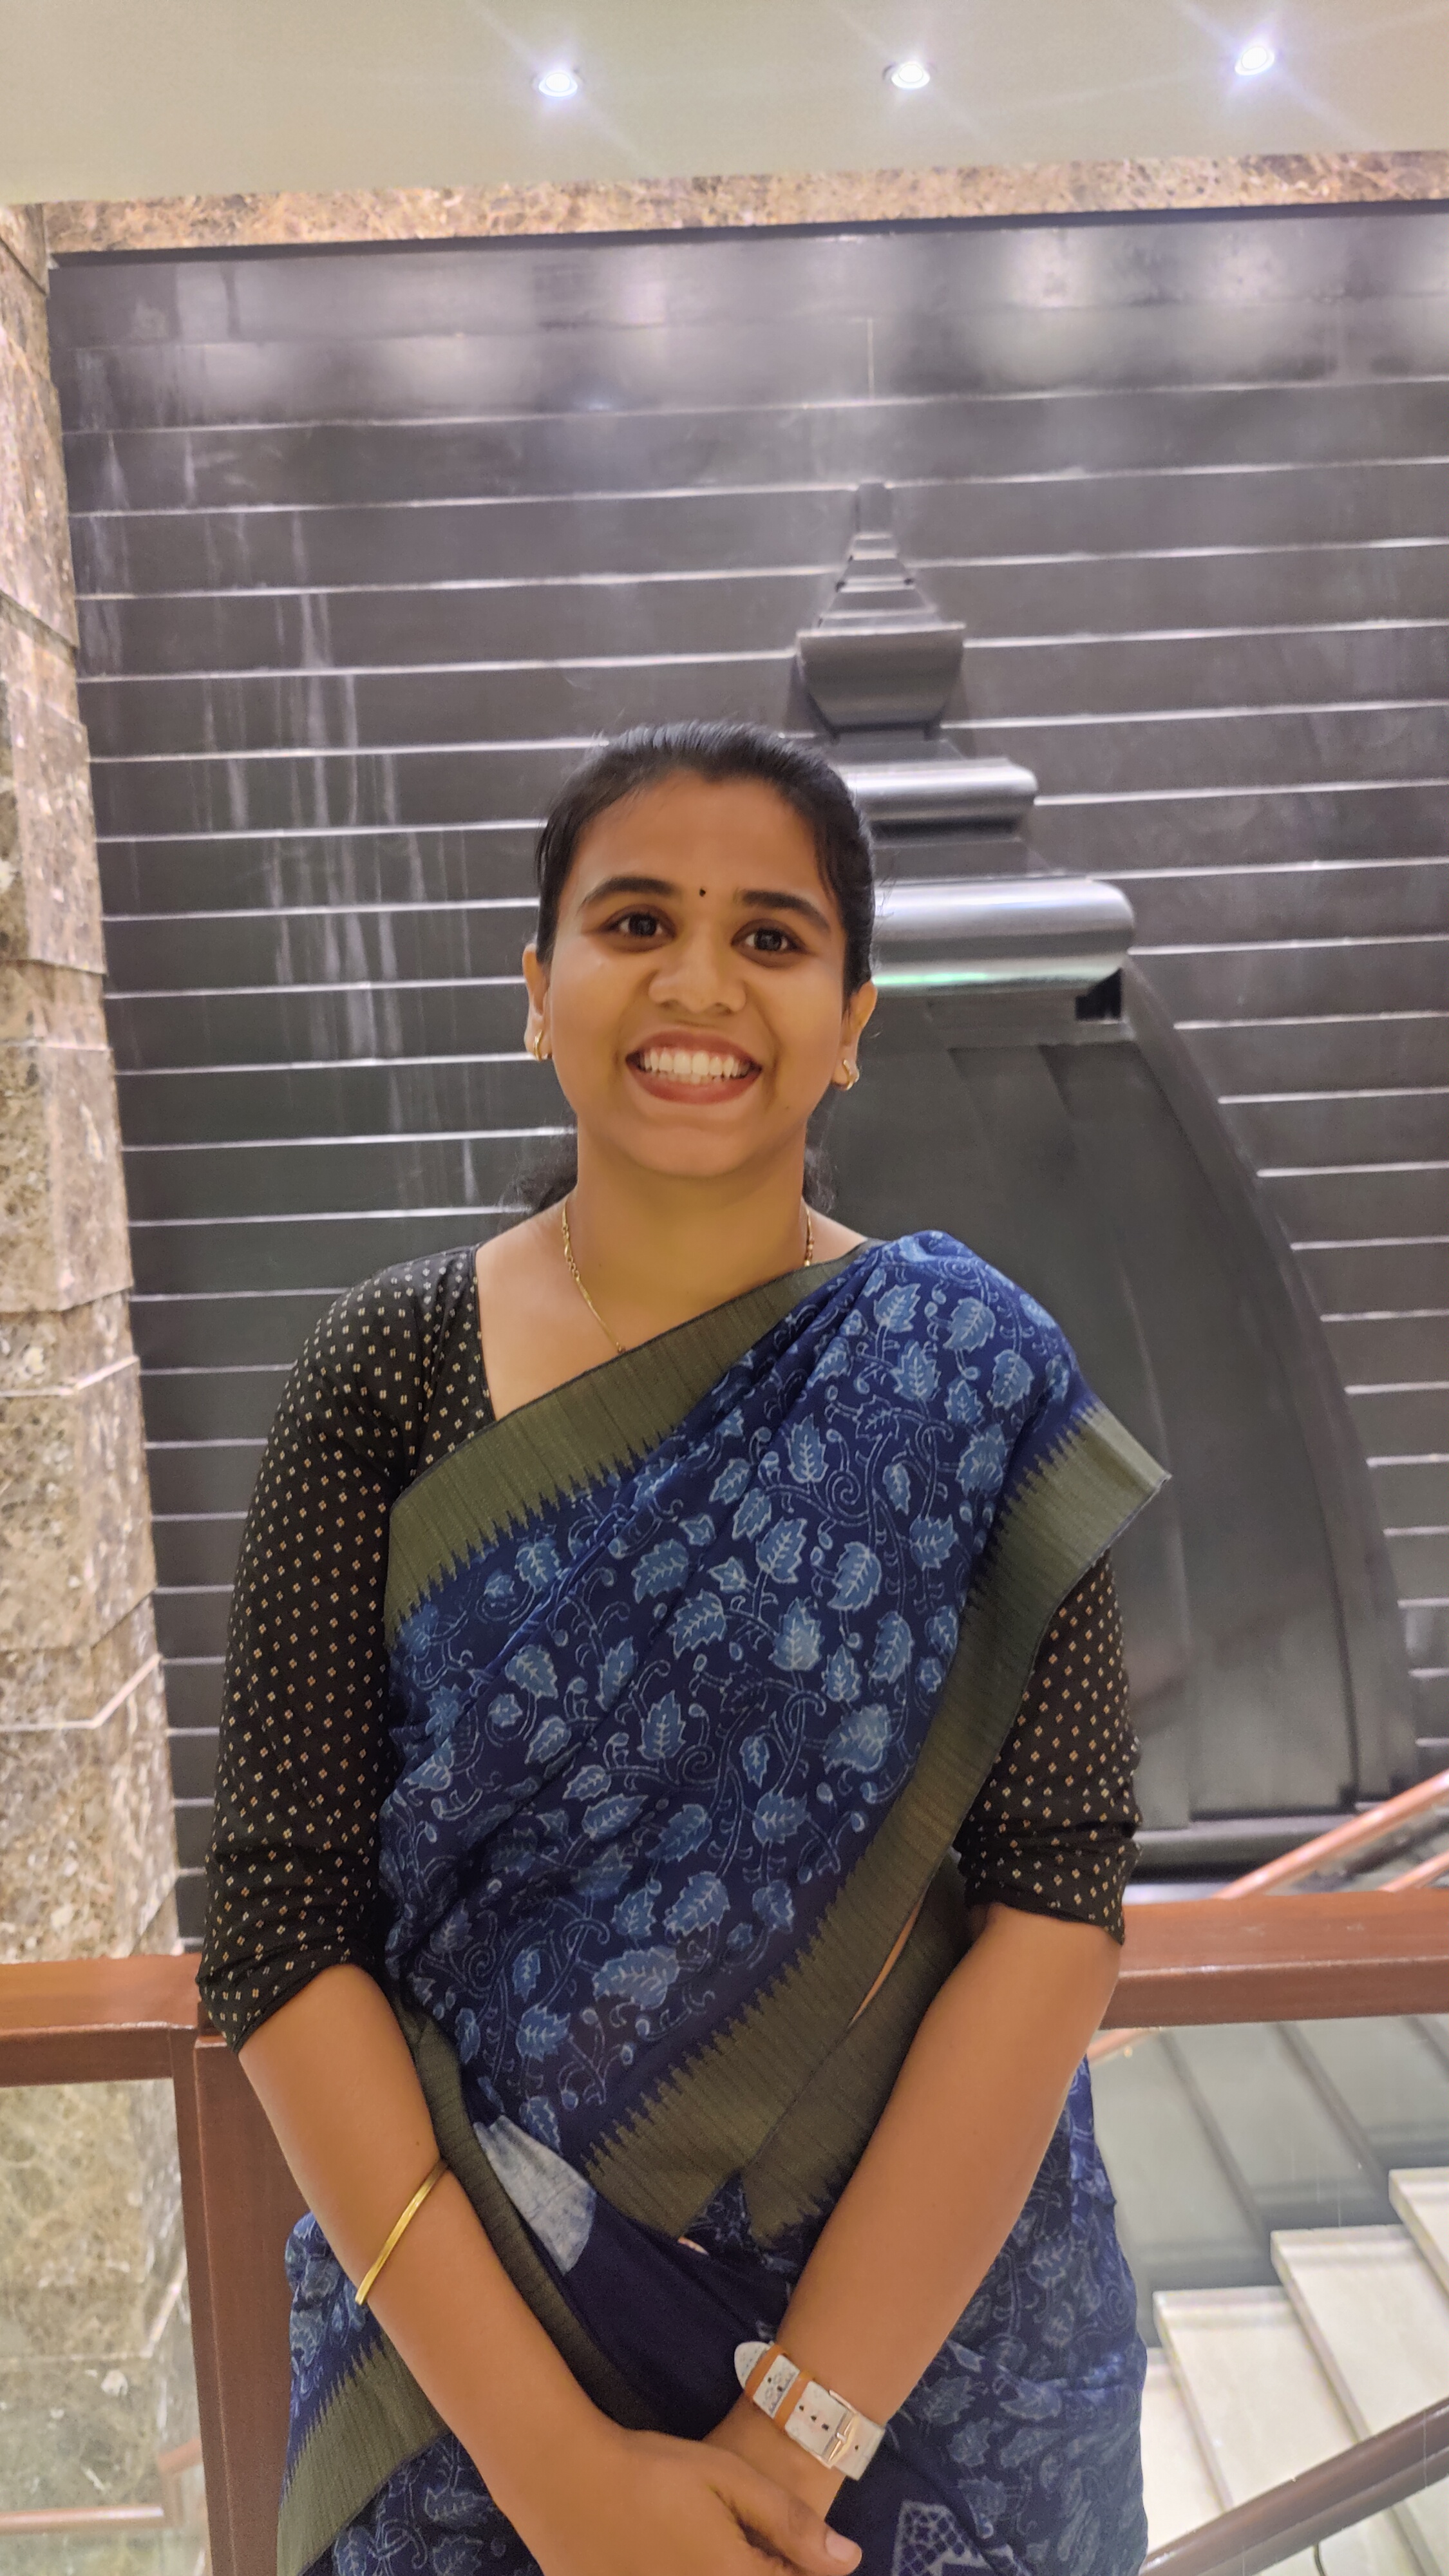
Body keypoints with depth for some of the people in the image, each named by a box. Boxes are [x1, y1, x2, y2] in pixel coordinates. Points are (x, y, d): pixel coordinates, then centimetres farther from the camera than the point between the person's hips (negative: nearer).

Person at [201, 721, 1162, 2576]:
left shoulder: (976, 1382, -9)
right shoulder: (390, 1374, -8)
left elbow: (1055, 1898, -14)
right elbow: (281, 1922, -11)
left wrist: (798, 2425, -18)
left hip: (930, 2329, 0)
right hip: (463, 2339, 1)